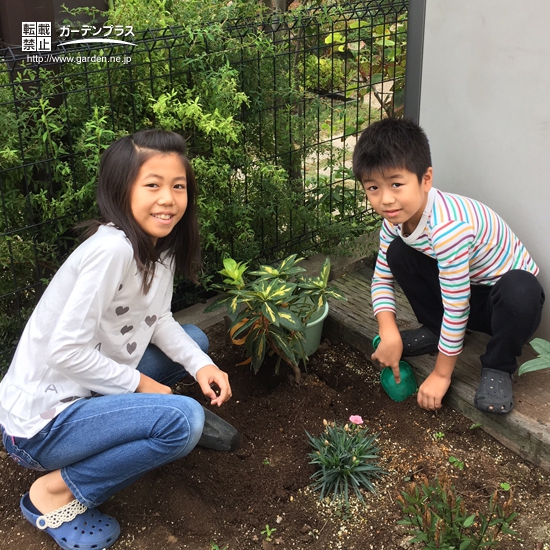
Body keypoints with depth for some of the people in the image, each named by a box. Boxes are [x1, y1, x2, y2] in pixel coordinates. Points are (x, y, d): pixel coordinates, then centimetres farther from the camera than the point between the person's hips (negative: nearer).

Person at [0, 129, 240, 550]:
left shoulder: (163, 244, -1)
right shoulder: (113, 250, -27)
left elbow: (159, 321, 6)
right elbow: (66, 351, -28)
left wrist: (201, 364, -10)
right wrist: (140, 384, -15)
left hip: (87, 392, 9)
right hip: (40, 422, -9)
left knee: (194, 340, 10)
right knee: (183, 419, -26)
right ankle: (56, 491, -8)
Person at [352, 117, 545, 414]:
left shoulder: (448, 228, -37)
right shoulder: (395, 218, -13)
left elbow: (456, 308, -31)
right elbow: (381, 279, -2)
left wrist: (441, 374, -20)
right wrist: (388, 331, -20)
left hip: (510, 291, -6)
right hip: (464, 289, 6)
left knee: (520, 291, -40)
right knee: (398, 253, -13)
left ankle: (498, 367, -11)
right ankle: (434, 329, 8)